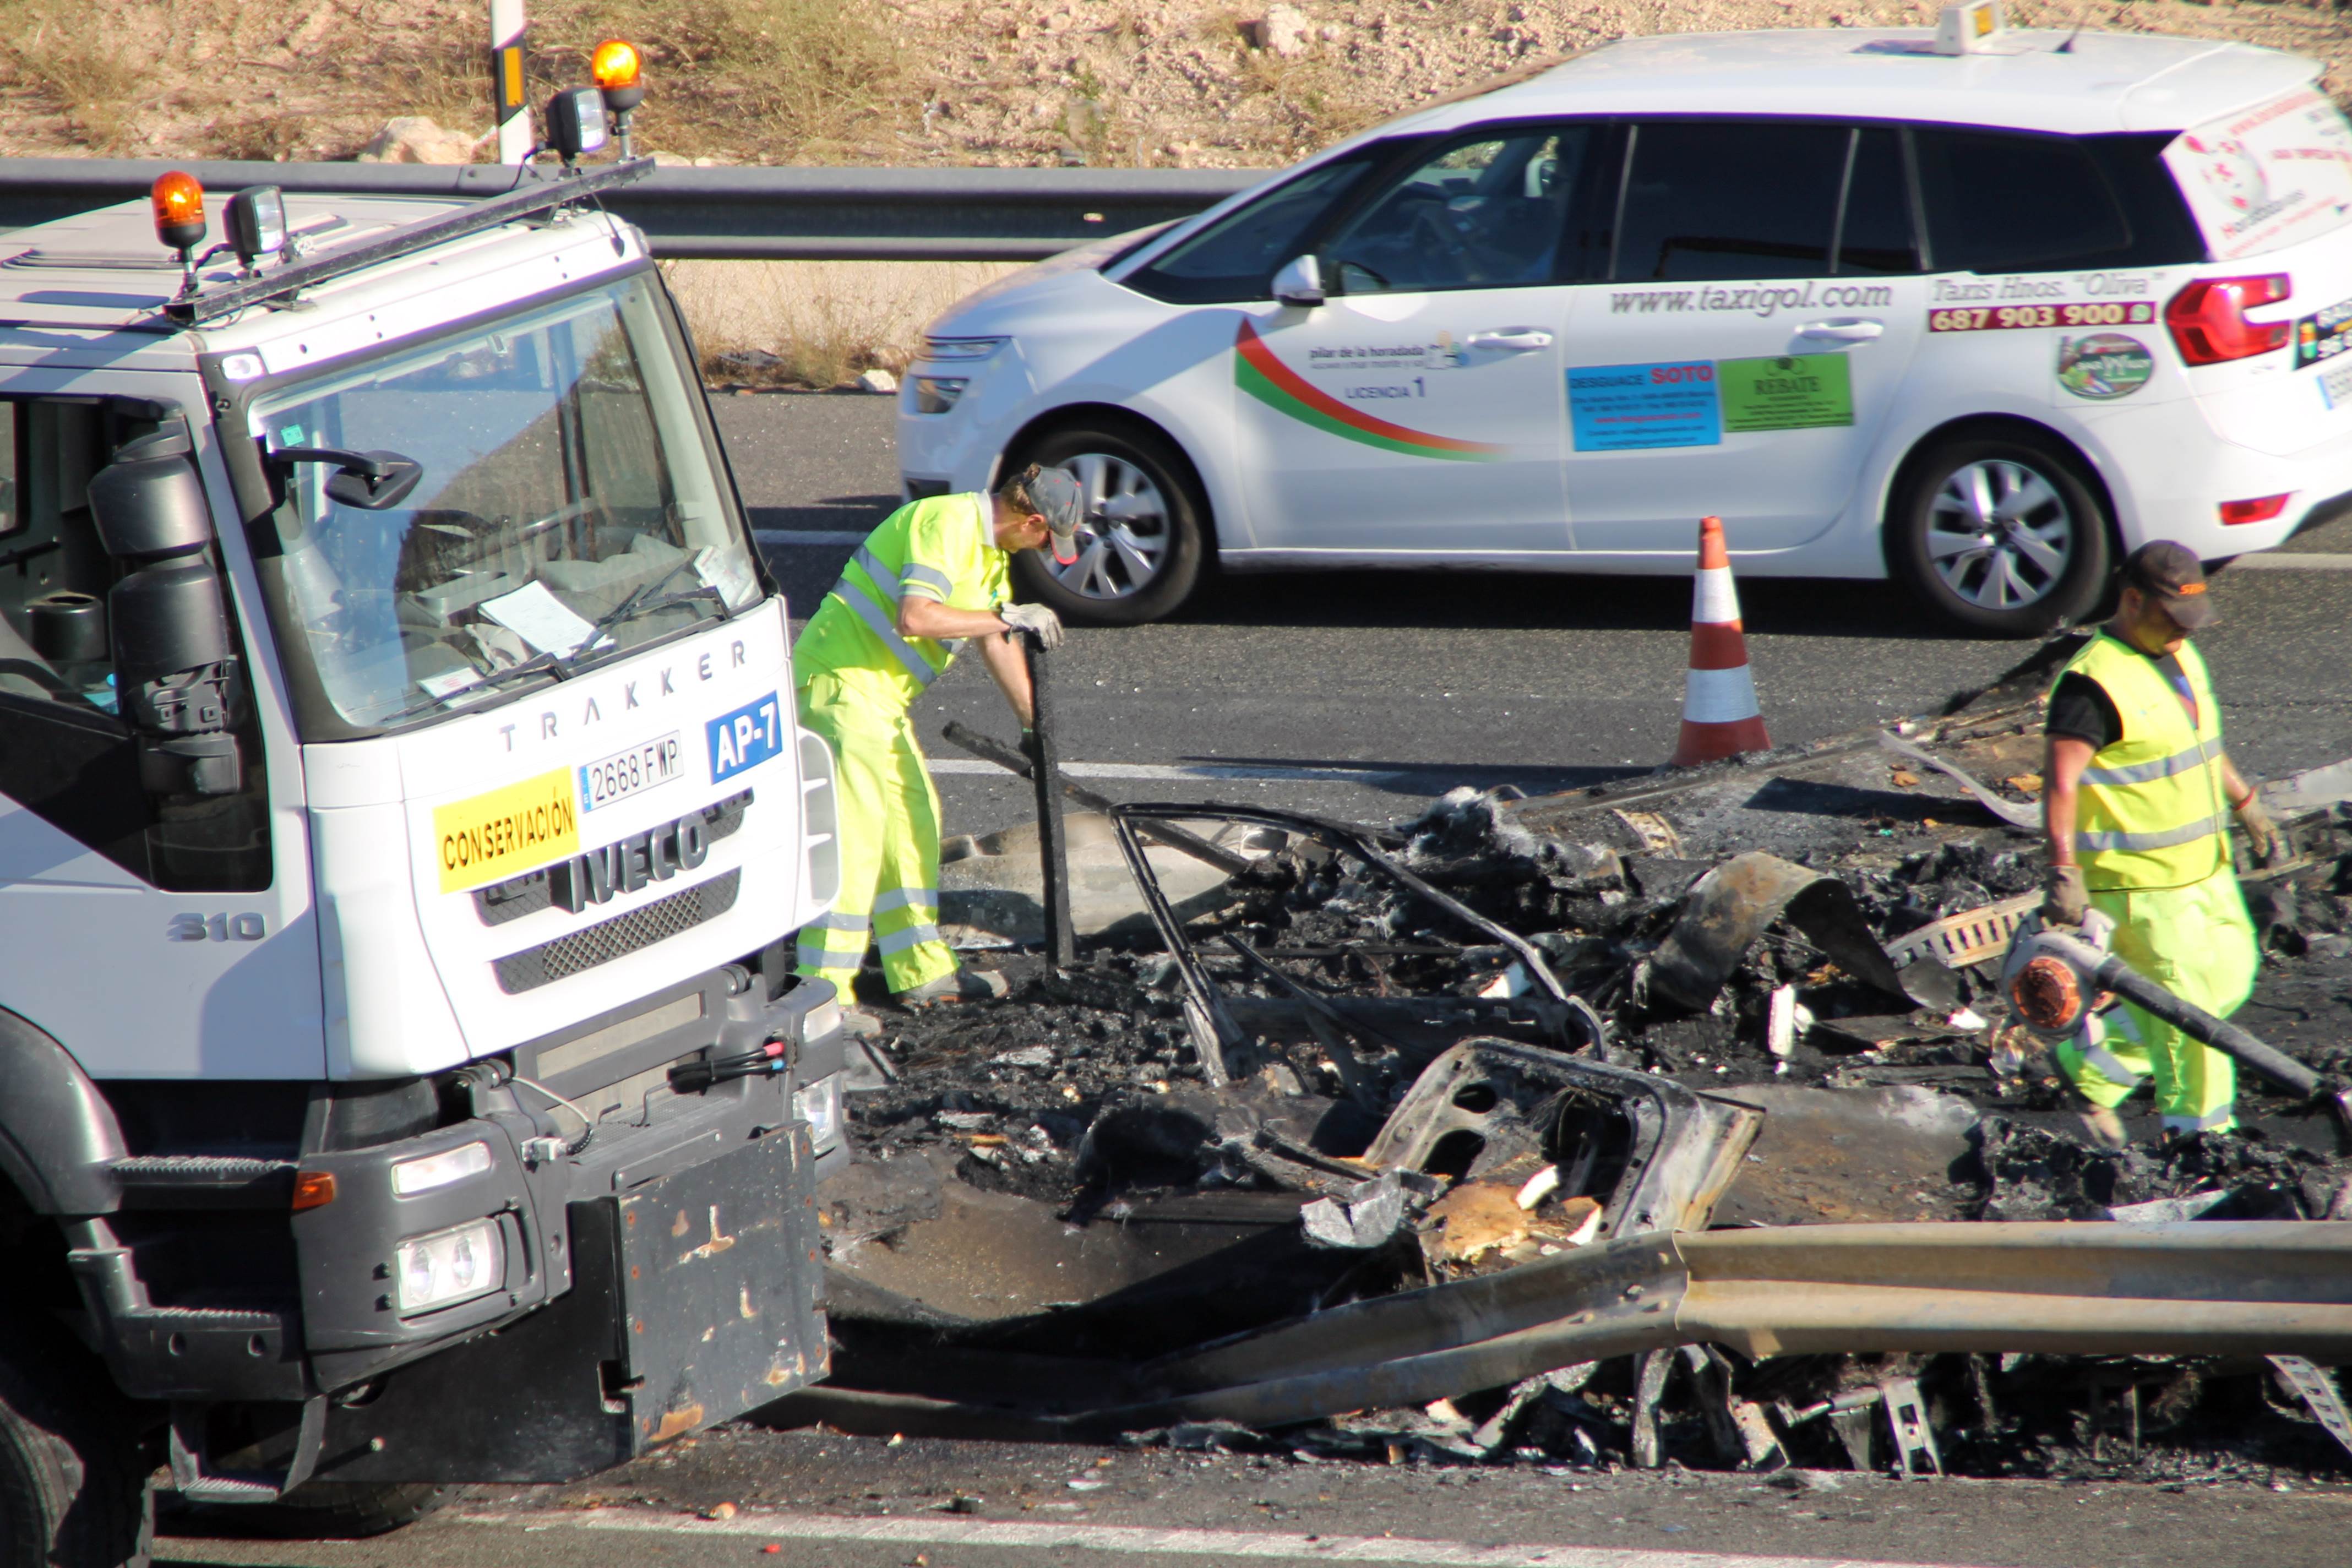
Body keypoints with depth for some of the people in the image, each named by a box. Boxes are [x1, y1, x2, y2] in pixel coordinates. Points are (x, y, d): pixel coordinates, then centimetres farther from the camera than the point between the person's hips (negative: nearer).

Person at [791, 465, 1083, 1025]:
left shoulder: (990, 548, 15)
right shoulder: (948, 527, -19)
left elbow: (995, 641, 22)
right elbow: (915, 618, -30)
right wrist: (1008, 616, -23)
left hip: (881, 698, 11)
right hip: (843, 684, -11)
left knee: (913, 820, 16)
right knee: (856, 831, -13)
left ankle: (921, 971, 25)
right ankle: (823, 994, -14)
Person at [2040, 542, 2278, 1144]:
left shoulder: (2180, 656, 8)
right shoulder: (2096, 683, -22)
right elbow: (2061, 779, -30)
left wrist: (2244, 802, 30)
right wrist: (2064, 869, -38)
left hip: (2205, 866, 9)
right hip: (2140, 883, -9)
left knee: (2229, 981, 16)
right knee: (2189, 1006, -3)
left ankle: (2093, 1061, 25)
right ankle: (2201, 1133, 10)